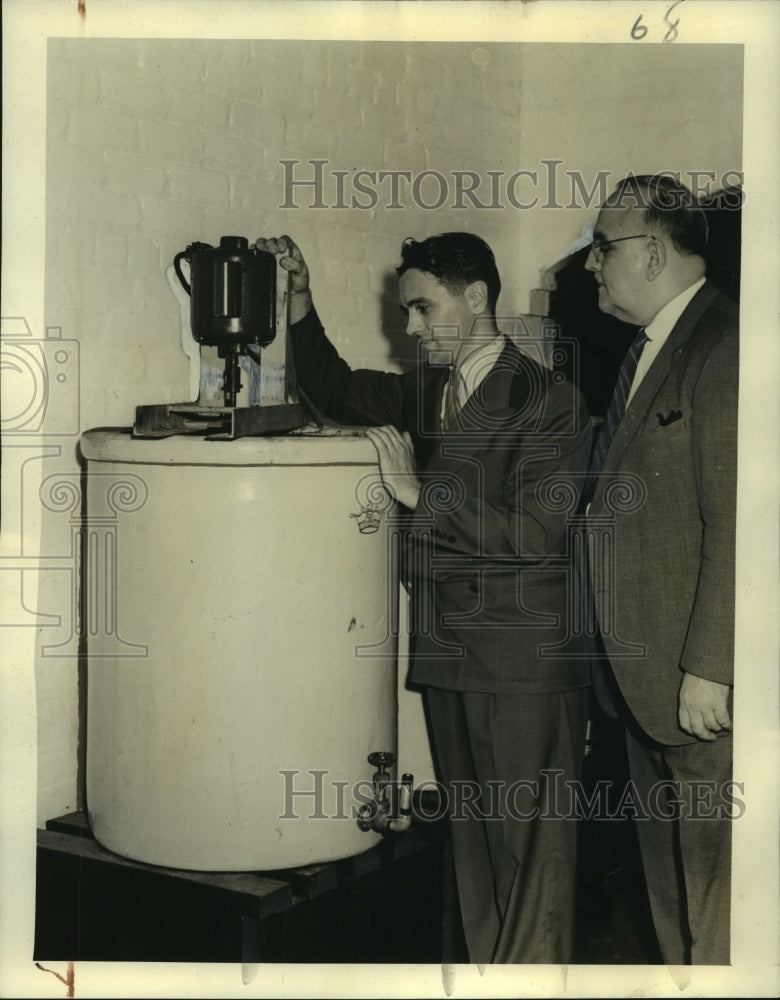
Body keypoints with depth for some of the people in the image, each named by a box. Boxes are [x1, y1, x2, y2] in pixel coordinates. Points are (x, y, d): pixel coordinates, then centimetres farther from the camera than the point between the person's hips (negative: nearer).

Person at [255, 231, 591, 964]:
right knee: (471, 843, 15)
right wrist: (299, 295, 9)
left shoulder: (548, 402, -9)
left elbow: (534, 533, -16)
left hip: (524, 663, -7)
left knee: (531, 847, -1)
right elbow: (335, 390, 22)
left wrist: (420, 494, -14)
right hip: (446, 655, 7)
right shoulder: (426, 392, 12)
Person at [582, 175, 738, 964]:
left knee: (715, 877, 1)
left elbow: (733, 523, -20)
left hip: (703, 686, -9)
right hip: (643, 678, 10)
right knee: (669, 882, 18)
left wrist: (709, 669, -21)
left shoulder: (723, 347, -14)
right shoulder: (649, 350, 16)